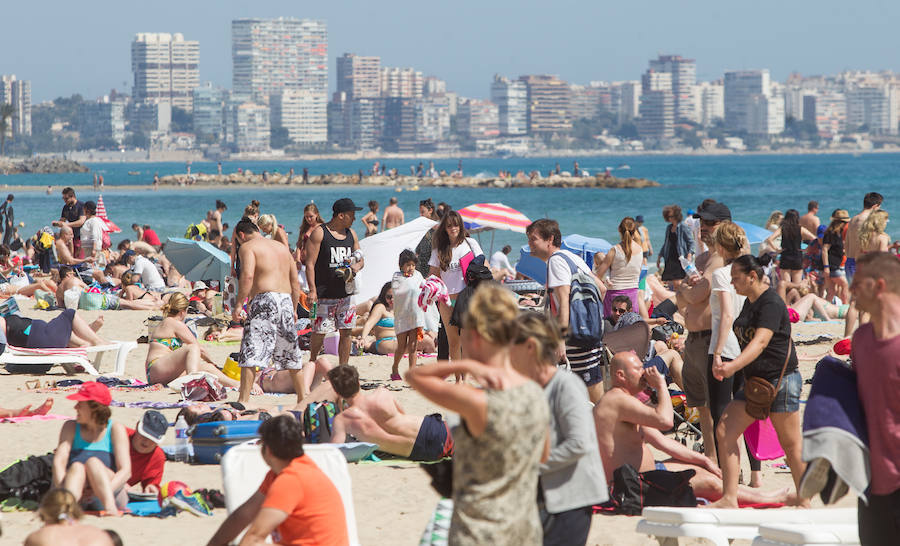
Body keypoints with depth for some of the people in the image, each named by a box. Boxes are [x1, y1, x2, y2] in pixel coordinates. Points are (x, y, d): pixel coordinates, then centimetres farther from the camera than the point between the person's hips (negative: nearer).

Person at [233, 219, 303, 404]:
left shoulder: (248, 247, 2)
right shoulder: (282, 247, 23)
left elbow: (247, 276, -14)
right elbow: (295, 282, 21)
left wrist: (239, 304, -14)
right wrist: (294, 309, 26)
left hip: (264, 299, -7)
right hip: (286, 300, 7)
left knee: (250, 354, -10)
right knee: (291, 354, 18)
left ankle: (244, 400, -19)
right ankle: (302, 396, 25)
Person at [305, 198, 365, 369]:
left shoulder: (351, 234, 13)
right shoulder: (319, 233, -6)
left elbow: (361, 259, 21)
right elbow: (310, 263, -10)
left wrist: (357, 266, -5)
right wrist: (312, 290, -18)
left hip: (346, 292, 5)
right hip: (324, 294, -5)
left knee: (346, 332, 4)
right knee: (319, 332, -2)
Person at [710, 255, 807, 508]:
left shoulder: (771, 303, -16)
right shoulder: (750, 302, 13)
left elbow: (760, 342, -29)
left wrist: (733, 366, -41)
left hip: (781, 380, -9)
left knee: (791, 444, 0)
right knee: (724, 433, -4)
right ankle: (729, 499, -6)